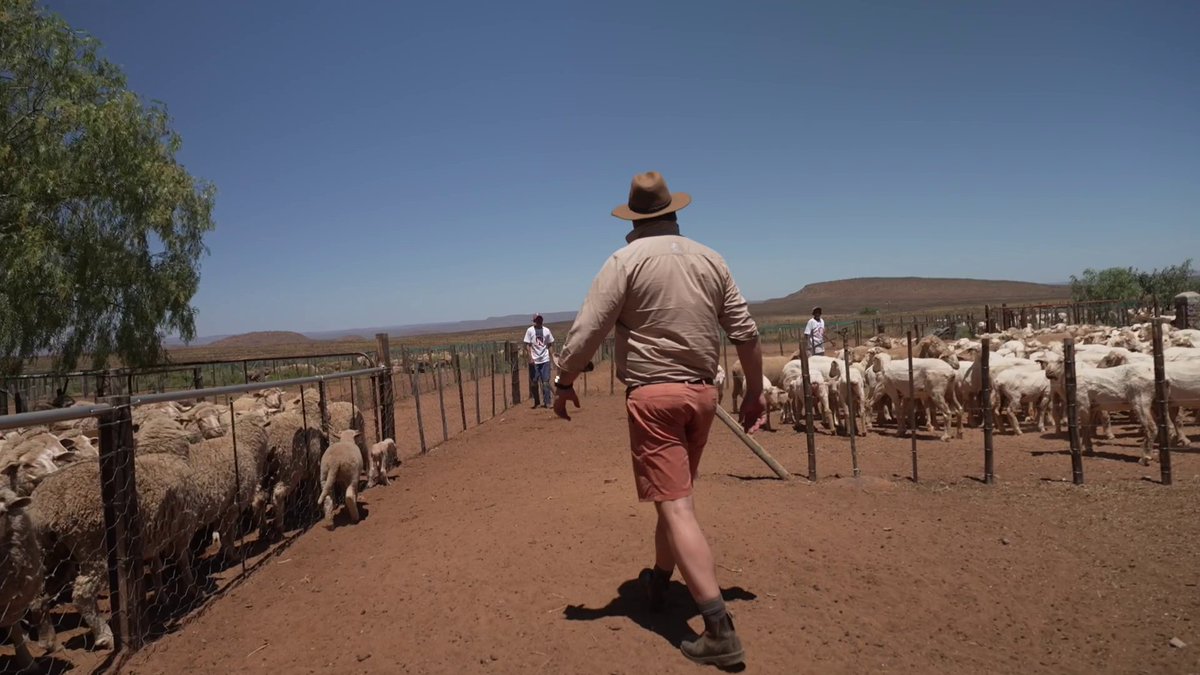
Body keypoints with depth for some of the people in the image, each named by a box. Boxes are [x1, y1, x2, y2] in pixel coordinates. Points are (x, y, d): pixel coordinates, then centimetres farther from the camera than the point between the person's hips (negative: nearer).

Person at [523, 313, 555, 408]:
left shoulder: (546, 330, 4)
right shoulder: (530, 330, -2)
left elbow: (550, 344, 13)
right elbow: (527, 345, -4)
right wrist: (530, 357, -12)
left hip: (545, 360, 1)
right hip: (534, 361, -1)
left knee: (546, 382, -1)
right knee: (534, 382, 6)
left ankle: (547, 402, 2)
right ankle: (536, 402, 20)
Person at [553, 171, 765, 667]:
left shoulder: (627, 260, -7)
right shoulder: (710, 259, 8)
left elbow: (587, 332, -12)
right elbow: (746, 333, 7)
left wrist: (564, 383, 2)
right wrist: (755, 392, 16)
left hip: (653, 395, -6)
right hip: (702, 393, 6)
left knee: (676, 507, -5)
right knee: (675, 495, 22)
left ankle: (719, 629, -6)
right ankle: (658, 581, 41)